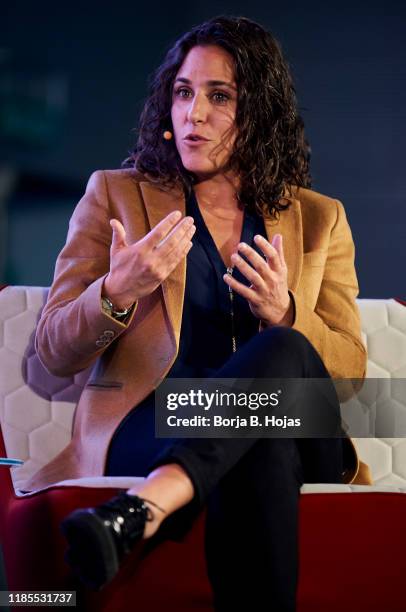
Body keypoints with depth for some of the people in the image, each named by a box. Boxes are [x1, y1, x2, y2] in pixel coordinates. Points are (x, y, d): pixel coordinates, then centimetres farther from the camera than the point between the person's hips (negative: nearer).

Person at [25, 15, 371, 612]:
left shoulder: (318, 219, 18)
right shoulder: (116, 194, 13)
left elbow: (350, 370, 12)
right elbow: (54, 353, 7)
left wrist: (285, 313, -10)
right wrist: (117, 292, -16)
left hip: (295, 437, 2)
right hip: (146, 426, -2)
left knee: (283, 351, -38)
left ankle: (139, 510, -53)